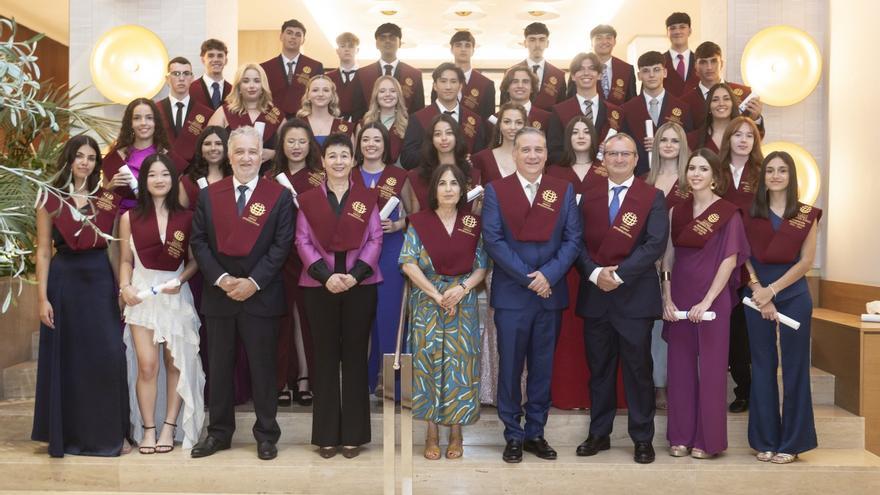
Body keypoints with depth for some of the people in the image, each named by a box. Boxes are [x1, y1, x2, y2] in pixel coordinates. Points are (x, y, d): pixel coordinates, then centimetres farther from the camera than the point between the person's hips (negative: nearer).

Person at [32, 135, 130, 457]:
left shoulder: (107, 198, 7)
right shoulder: (51, 200, 2)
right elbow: (43, 253, 0)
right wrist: (43, 298, -6)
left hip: (101, 281, 1)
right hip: (65, 282, -1)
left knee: (109, 358, -3)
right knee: (67, 360, 5)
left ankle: (112, 432, 11)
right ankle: (69, 434, 19)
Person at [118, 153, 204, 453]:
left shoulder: (186, 218, 1)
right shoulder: (130, 218, 3)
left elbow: (194, 260, 4)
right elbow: (125, 260, 7)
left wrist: (180, 280, -12)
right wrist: (125, 287, -9)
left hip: (177, 296, 1)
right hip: (142, 295, 0)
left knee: (177, 363, 5)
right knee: (147, 365, -4)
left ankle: (169, 427, 16)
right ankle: (148, 429, 8)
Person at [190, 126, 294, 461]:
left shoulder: (279, 197, 0)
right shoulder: (209, 195, 7)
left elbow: (282, 245, -6)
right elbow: (198, 241, 2)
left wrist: (253, 282, -14)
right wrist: (221, 279, -10)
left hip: (262, 296, -2)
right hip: (218, 294, 3)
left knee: (262, 368, 6)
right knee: (219, 367, 11)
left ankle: (266, 434, 18)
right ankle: (219, 432, 24)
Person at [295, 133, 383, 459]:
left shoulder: (367, 197, 7)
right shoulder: (308, 200, 7)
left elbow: (375, 240, 1)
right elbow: (303, 242, 0)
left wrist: (355, 274, -12)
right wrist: (326, 275, -13)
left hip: (360, 284, 0)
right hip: (319, 286, 0)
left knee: (355, 356, 4)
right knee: (325, 357, 5)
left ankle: (353, 434, 14)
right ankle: (326, 434, 14)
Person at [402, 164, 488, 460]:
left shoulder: (473, 224, 5)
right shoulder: (419, 222, 0)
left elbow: (482, 267, 4)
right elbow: (408, 264, -8)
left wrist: (462, 288, -14)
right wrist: (437, 295, -13)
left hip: (464, 303, 1)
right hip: (427, 302, -1)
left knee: (459, 365, 2)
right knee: (428, 363, 1)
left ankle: (456, 432, 14)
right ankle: (432, 433, 11)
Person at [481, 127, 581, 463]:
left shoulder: (564, 191, 6)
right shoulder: (496, 191, 1)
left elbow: (573, 239, 0)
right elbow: (492, 240, -8)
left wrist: (548, 275, -14)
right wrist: (528, 278, -13)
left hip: (550, 293, 2)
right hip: (511, 293, -2)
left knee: (543, 367, 10)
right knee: (510, 366, 4)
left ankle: (535, 433, 23)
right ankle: (513, 436, 17)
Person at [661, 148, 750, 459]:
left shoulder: (728, 213, -4)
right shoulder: (677, 212, 9)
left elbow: (730, 260, -9)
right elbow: (668, 258, 8)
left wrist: (707, 301, -14)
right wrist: (667, 299, -2)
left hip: (712, 299, -4)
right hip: (679, 300, 4)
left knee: (711, 368, 2)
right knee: (680, 366, 8)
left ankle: (709, 439, 14)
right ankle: (681, 436, 18)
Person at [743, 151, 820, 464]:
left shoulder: (806, 214, 3)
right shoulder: (751, 213, 6)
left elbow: (806, 262, -2)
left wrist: (772, 290, -11)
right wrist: (758, 291, -11)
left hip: (793, 294, -1)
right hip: (757, 294, 1)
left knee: (794, 366, 3)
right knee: (762, 366, 5)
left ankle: (791, 441, 14)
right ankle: (765, 439, 15)